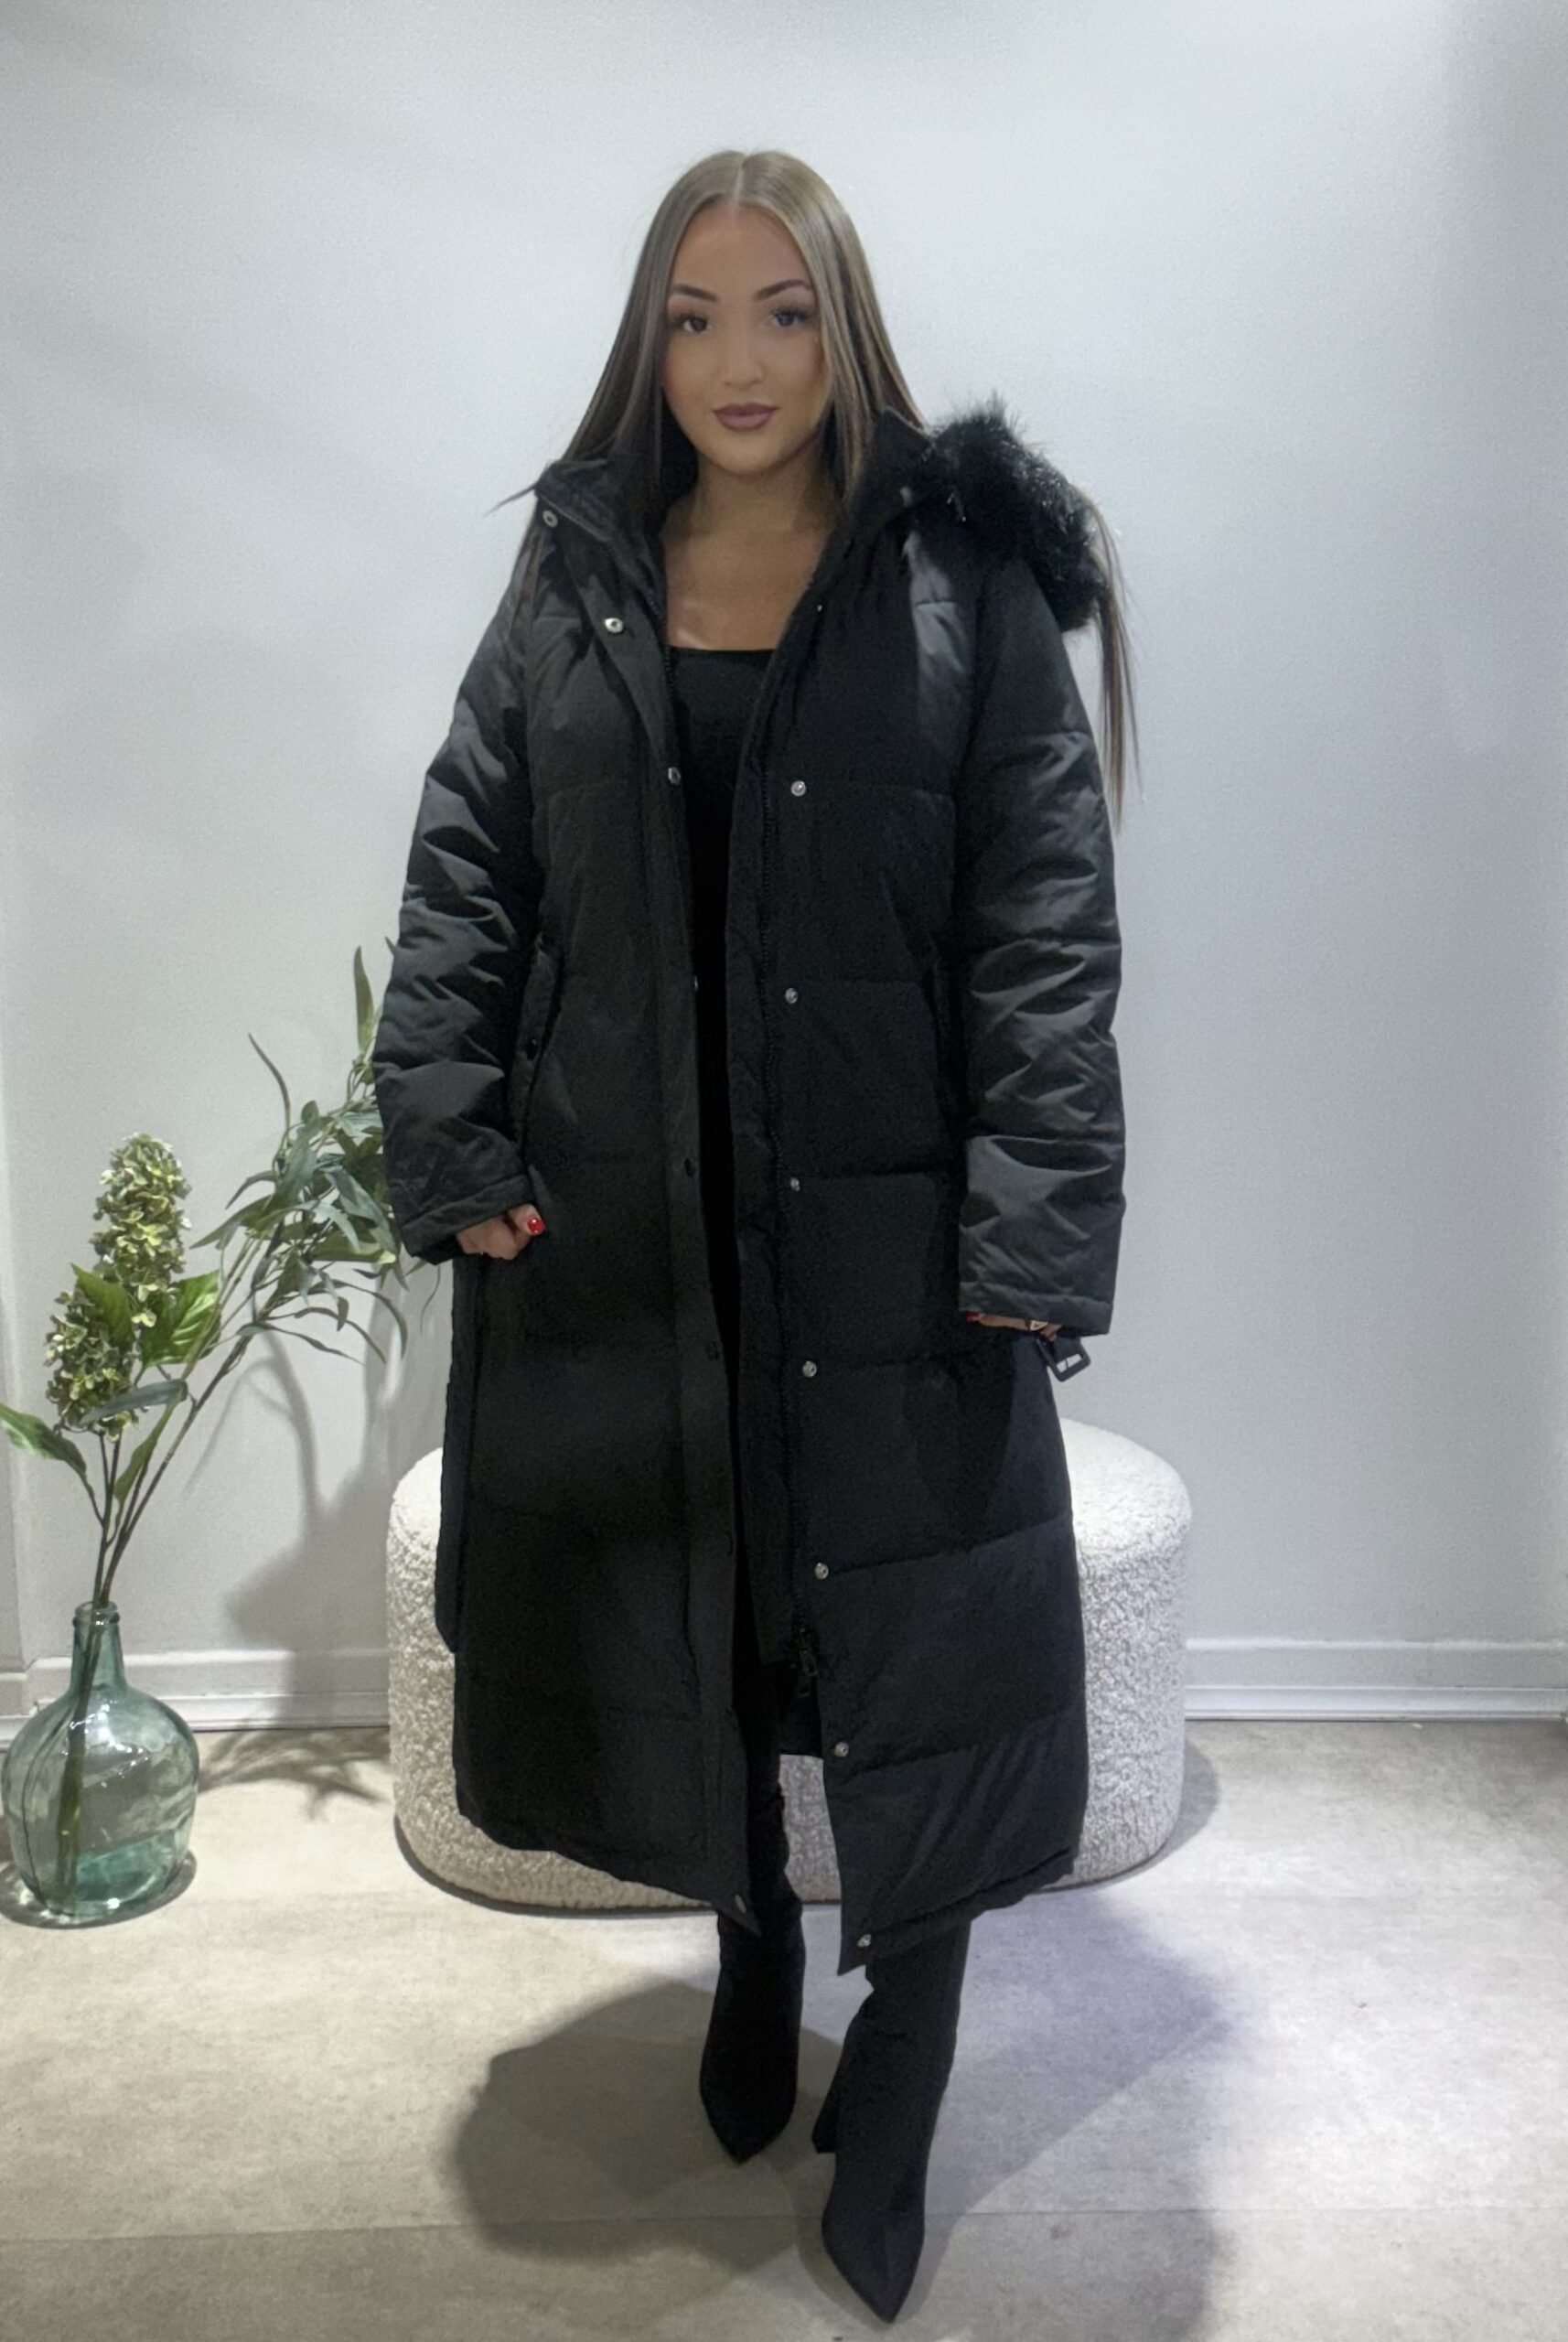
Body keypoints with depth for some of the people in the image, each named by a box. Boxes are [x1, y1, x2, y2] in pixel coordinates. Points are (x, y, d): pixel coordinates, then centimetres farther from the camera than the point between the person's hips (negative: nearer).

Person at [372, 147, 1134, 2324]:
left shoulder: (967, 583, 0)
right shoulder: (569, 592, 8)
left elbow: (1047, 932, -7)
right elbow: (462, 884, 6)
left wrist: (1030, 1235, -15)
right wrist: (450, 1154, -5)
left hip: (888, 1236, -2)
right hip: (625, 1239, 3)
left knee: (913, 1636, 5)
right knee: (680, 1614, 16)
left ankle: (890, 2111, 27)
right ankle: (752, 1963, 44)